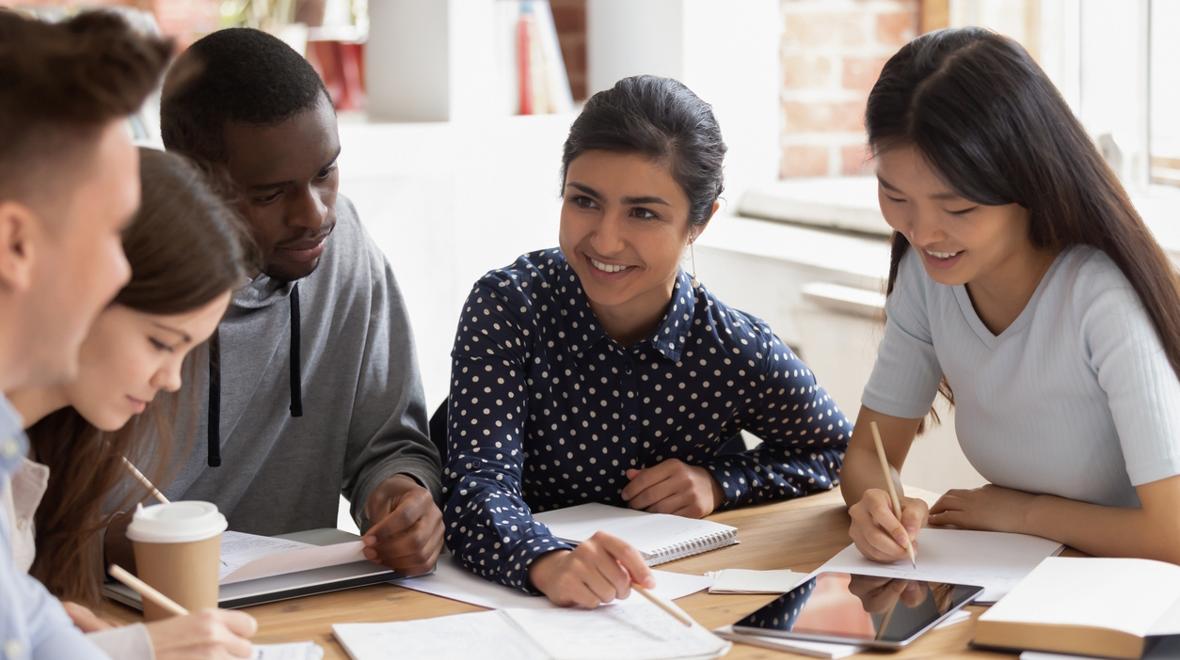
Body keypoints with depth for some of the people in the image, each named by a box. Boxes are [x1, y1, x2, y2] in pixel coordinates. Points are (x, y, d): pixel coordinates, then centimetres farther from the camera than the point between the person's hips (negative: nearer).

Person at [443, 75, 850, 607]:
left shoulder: (738, 354, -10)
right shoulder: (507, 307, -13)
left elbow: (835, 448, 8)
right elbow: (479, 487, -23)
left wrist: (720, 484, -9)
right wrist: (547, 562, -43)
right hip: (518, 597, -1)